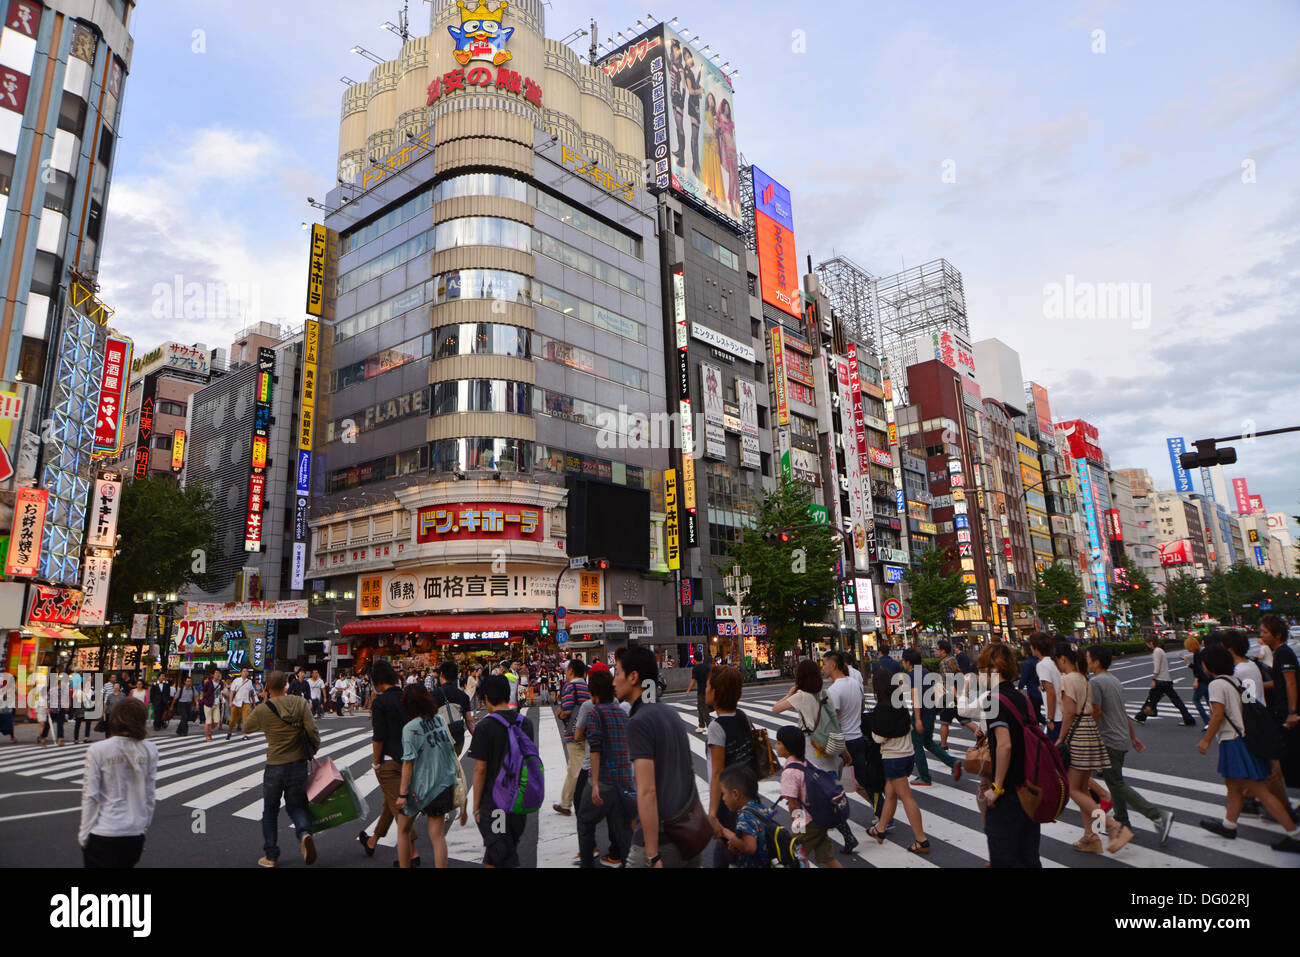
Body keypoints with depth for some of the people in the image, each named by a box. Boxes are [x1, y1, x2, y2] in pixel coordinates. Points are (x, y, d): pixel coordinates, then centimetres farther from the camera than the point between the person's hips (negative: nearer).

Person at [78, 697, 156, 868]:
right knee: (128, 864, 20)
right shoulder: (150, 751, -3)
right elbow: (149, 795, 3)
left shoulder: (97, 751, -10)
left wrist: (84, 834, 2)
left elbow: (90, 796, -9)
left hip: (103, 834, -3)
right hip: (135, 834, 3)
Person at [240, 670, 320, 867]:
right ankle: (304, 833, -12)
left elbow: (246, 728, 10)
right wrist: (312, 751, 7)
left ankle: (271, 856, 22)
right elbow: (312, 731, -11)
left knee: (270, 811, 17)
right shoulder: (300, 703, -6)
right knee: (296, 806, 16)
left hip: (275, 766, -1)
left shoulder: (262, 710, -9)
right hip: (299, 764, 1)